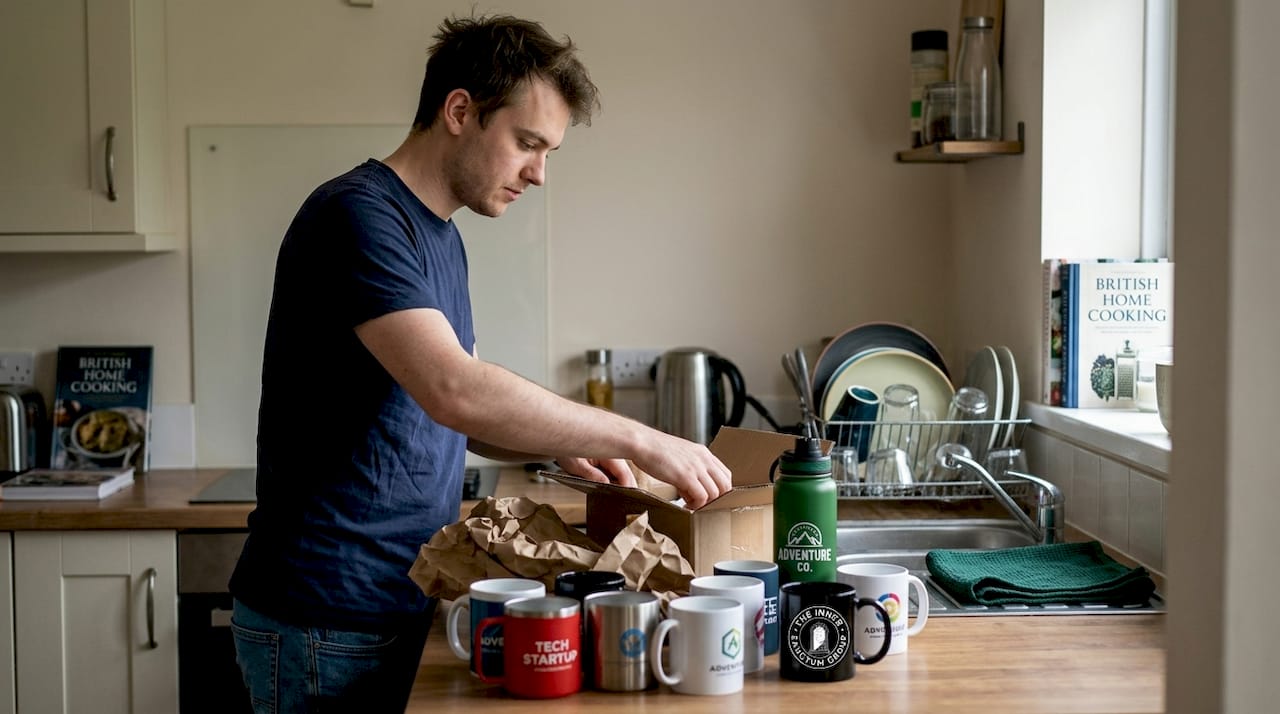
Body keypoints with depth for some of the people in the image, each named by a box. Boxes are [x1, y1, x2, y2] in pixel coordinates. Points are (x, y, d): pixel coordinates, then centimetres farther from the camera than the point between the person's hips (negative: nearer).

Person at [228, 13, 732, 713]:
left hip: (402, 604, 9)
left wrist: (563, 446, 3)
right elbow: (453, 390, -30)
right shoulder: (357, 215, -17)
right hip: (325, 624, -9)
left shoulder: (440, 236, 12)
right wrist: (638, 440, -24)